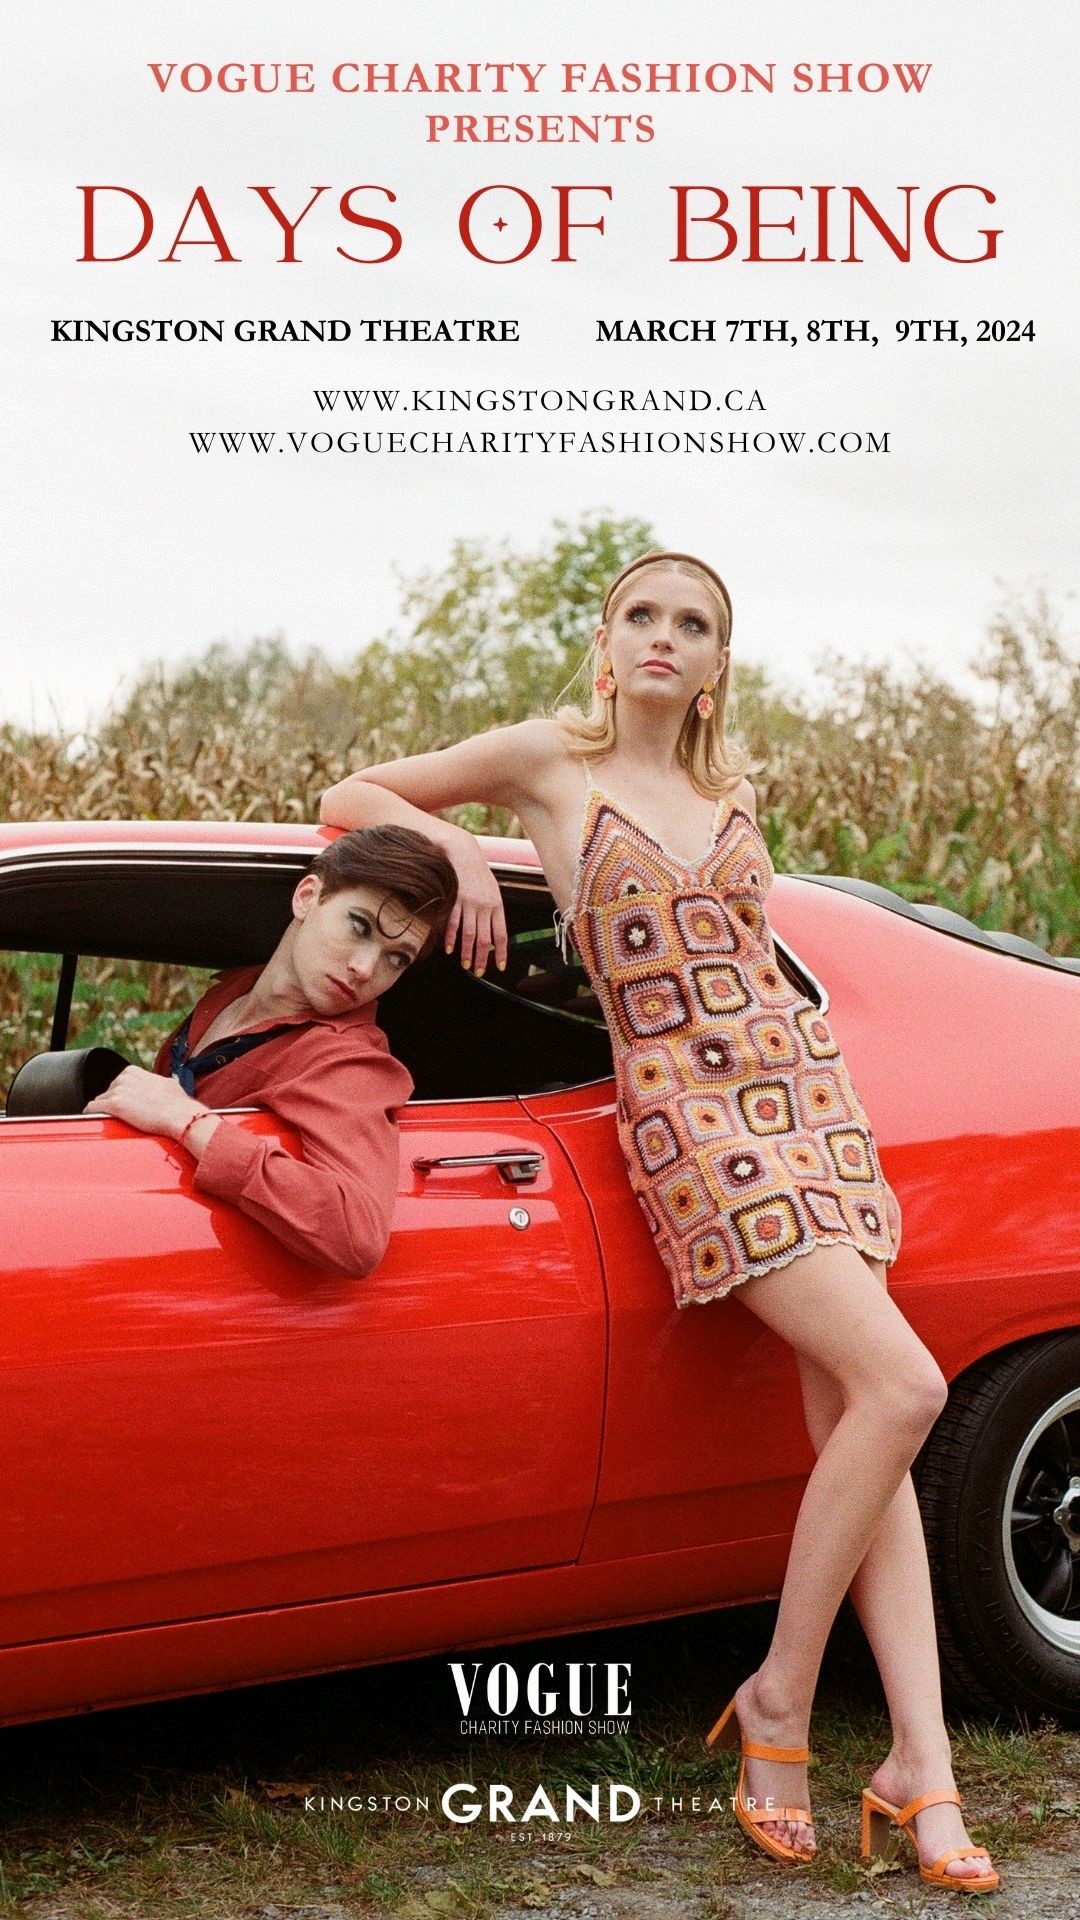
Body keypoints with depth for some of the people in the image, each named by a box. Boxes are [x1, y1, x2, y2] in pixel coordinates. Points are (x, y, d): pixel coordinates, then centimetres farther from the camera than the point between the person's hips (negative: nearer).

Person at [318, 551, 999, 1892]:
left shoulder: (728, 787, 15)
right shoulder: (548, 760, 4)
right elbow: (349, 798, 10)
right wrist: (452, 839, -6)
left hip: (802, 1087, 5)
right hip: (686, 1114, -5)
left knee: (855, 1420, -3)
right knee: (900, 1382, -20)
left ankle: (921, 1769, -2)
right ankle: (779, 1701, -5)